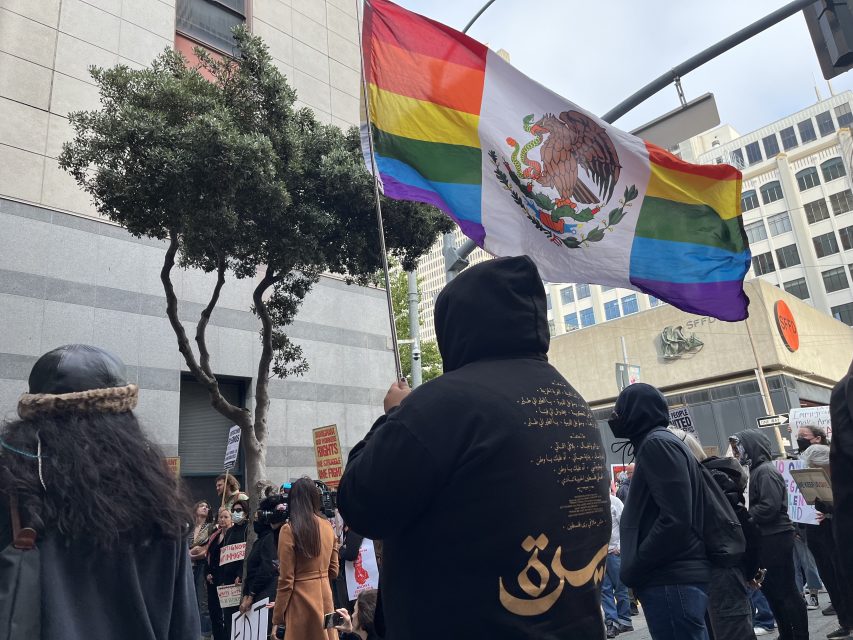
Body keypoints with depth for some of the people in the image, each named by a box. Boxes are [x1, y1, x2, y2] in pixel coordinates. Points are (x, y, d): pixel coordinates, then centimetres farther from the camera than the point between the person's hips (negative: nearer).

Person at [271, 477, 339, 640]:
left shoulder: (289, 530, -11)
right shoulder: (328, 527, 3)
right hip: (325, 595, 4)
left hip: (301, 599, -4)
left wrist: (277, 618, -1)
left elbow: (286, 579, -10)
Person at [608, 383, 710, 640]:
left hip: (672, 581, -10)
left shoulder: (657, 444, -12)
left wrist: (633, 568, -14)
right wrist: (636, 568, 13)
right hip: (678, 578, 10)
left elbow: (674, 520, -22)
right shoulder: (665, 442, 19)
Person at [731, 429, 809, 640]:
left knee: (786, 591, 0)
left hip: (776, 539, -9)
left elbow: (770, 507, -23)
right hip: (767, 539, 9)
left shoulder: (765, 471, -15)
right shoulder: (756, 471, 13)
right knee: (771, 589, 16)